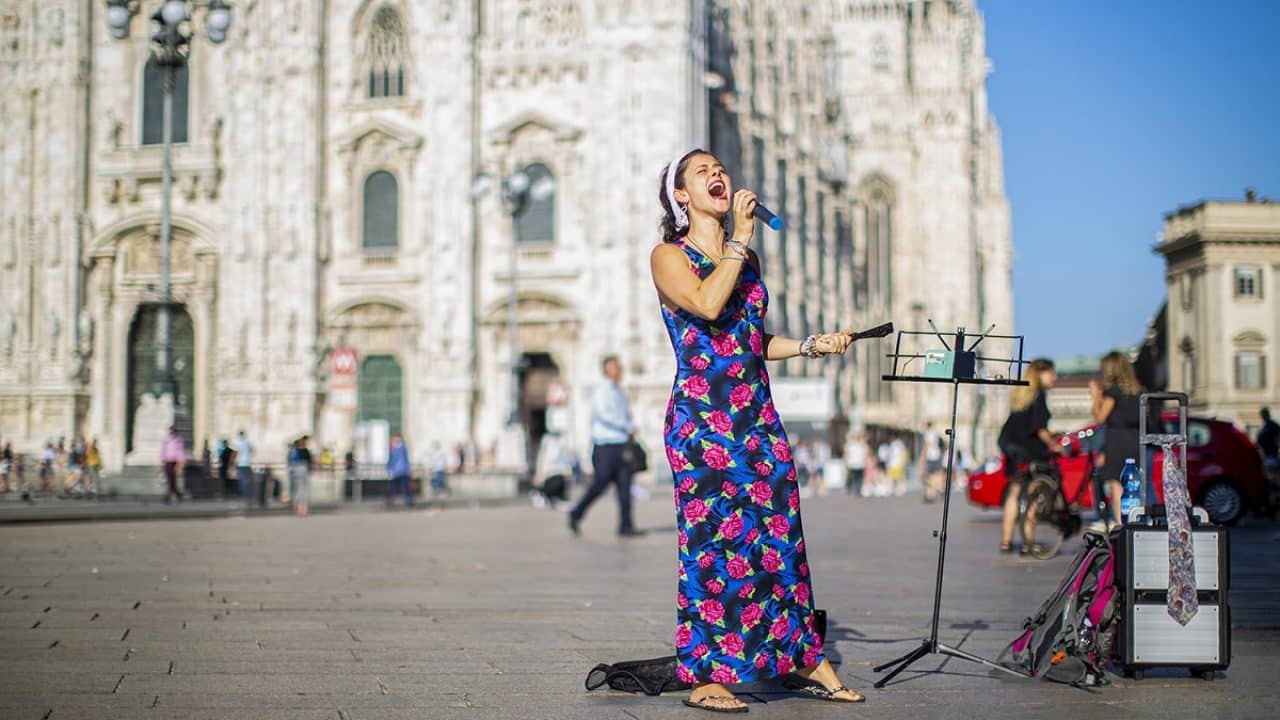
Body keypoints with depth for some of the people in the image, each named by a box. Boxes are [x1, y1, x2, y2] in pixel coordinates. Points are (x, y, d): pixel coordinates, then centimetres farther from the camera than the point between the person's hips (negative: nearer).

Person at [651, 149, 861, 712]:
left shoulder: (746, 256, 18)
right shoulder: (668, 256, -1)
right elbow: (707, 305, -21)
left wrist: (812, 345, 11)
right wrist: (739, 240, -13)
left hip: (758, 412, 6)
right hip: (701, 416, -6)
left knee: (778, 535, 4)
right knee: (714, 540, -7)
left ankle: (802, 658, 11)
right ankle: (705, 674, -1)